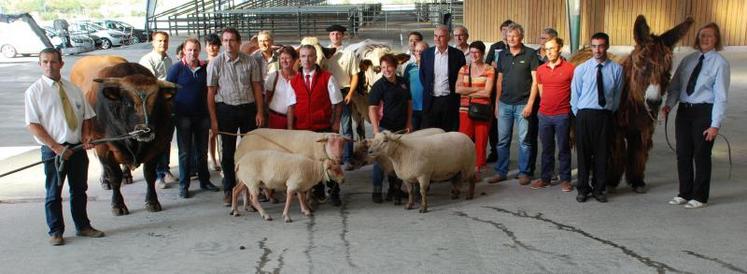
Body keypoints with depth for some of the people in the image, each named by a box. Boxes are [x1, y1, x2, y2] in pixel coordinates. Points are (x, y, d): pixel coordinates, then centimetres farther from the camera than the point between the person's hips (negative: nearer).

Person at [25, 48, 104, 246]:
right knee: (54, 193, 6)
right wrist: (55, 147, -16)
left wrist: (86, 135, -4)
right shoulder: (34, 91, -4)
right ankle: (55, 232, 18)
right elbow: (32, 124, -9)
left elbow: (86, 116, 16)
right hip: (53, 150, -4)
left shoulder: (73, 89, 10)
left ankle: (83, 226, 26)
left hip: (78, 148, 4)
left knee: (79, 190, 13)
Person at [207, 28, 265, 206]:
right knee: (228, 151, 6)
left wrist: (260, 112, -1)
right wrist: (213, 119, -5)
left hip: (248, 108, 1)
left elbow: (257, 88, 5)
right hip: (226, 109, -1)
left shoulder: (250, 62, 1)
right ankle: (228, 190, 17)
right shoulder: (215, 63, -3)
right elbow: (211, 93, -2)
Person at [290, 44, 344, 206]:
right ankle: (317, 192, 22)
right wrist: (290, 128, 0)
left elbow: (337, 103, 3)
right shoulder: (294, 81, 5)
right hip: (302, 129, 2)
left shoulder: (327, 78, 1)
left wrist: (336, 123, -3)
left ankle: (334, 192, 14)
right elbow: (292, 106, 5)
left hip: (324, 127, -2)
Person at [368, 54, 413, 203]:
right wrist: (376, 129, -25)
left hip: (401, 128, 6)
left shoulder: (403, 83, 7)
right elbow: (372, 109, -16)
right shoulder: (379, 85, -10)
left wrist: (409, 123, 7)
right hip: (385, 128, -5)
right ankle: (377, 191, 7)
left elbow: (409, 103, 15)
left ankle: (394, 189, 26)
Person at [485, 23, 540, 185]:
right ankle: (501, 172, 16)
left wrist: (530, 103, -12)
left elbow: (535, 80, -6)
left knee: (524, 140, 2)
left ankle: (524, 172, 12)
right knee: (502, 140, 7)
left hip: (522, 104, -4)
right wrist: (497, 103, 11)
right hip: (504, 104, 4)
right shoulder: (503, 55, 11)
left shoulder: (530, 54, -3)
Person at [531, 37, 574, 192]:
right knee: (546, 148, 11)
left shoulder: (570, 68, -6)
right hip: (544, 115, 4)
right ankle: (545, 178, 20)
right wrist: (546, 105, 14)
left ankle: (565, 179, 13)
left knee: (564, 149, 5)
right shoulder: (540, 70, 7)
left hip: (562, 115, -4)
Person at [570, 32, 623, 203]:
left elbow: (617, 95, 7)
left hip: (605, 116, 1)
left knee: (602, 153, 7)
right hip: (584, 115, 0)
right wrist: (579, 115, 4)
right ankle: (583, 189, 16)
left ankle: (599, 189, 20)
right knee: (583, 153, 4)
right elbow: (575, 95, 5)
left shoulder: (616, 69, 1)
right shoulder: (581, 69, 0)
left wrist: (610, 111, 5)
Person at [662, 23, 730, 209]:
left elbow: (721, 96, -10)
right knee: (683, 154, 10)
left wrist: (715, 124, -15)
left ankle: (700, 197, 19)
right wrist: (669, 104, -10)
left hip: (704, 112, -5)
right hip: (684, 110, 5)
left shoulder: (720, 63, -7)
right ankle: (685, 194, 25)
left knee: (701, 155, 5)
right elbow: (675, 86, 8)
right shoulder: (688, 60, 8)